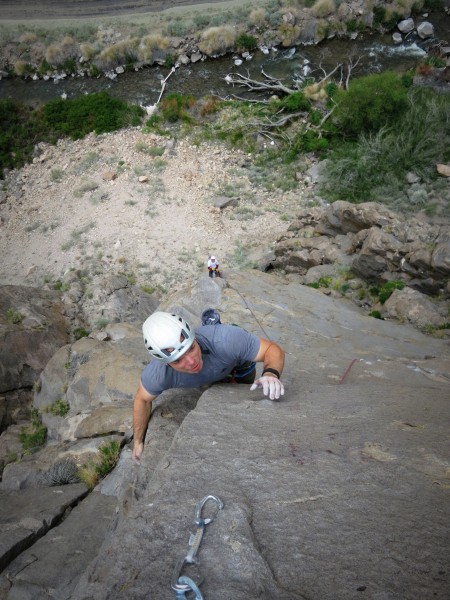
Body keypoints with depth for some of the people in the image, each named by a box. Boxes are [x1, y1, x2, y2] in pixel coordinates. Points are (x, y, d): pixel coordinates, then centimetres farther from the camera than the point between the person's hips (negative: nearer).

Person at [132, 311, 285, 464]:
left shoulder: (224, 339, -51)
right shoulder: (157, 373, -41)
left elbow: (274, 350, -39)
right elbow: (143, 398, -18)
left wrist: (271, 374, -61)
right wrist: (138, 441, -6)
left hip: (235, 352, -1)